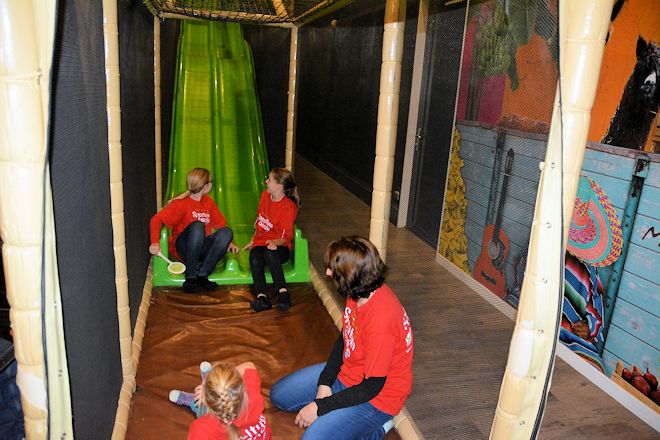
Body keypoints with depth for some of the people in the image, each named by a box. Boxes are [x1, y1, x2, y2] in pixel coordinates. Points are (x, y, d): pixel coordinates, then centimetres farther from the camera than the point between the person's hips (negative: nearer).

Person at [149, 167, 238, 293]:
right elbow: (157, 219, -15)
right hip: (183, 248, -5)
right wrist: (155, 242, -31)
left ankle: (202, 274, -25)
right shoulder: (181, 203, -7)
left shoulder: (208, 201, 11)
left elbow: (221, 224, 15)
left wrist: (229, 242, -2)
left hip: (202, 248, 5)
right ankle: (190, 277, -27)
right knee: (197, 226, -35)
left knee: (227, 232, -23)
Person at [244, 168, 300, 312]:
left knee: (269, 252, -39)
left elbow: (285, 237, -12)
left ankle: (282, 291, -40)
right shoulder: (265, 195, 10)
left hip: (279, 247, -4)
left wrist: (275, 242, -33)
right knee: (255, 258, -30)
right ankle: (261, 296, -46)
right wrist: (253, 240, 20)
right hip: (260, 242, 5)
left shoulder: (289, 206, -10)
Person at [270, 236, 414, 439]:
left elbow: (372, 386, -27)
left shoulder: (381, 320, -36)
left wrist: (320, 407, -20)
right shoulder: (359, 293, -11)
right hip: (346, 373, 8)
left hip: (376, 397, -8)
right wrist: (325, 383, -6)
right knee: (279, 395, 10)